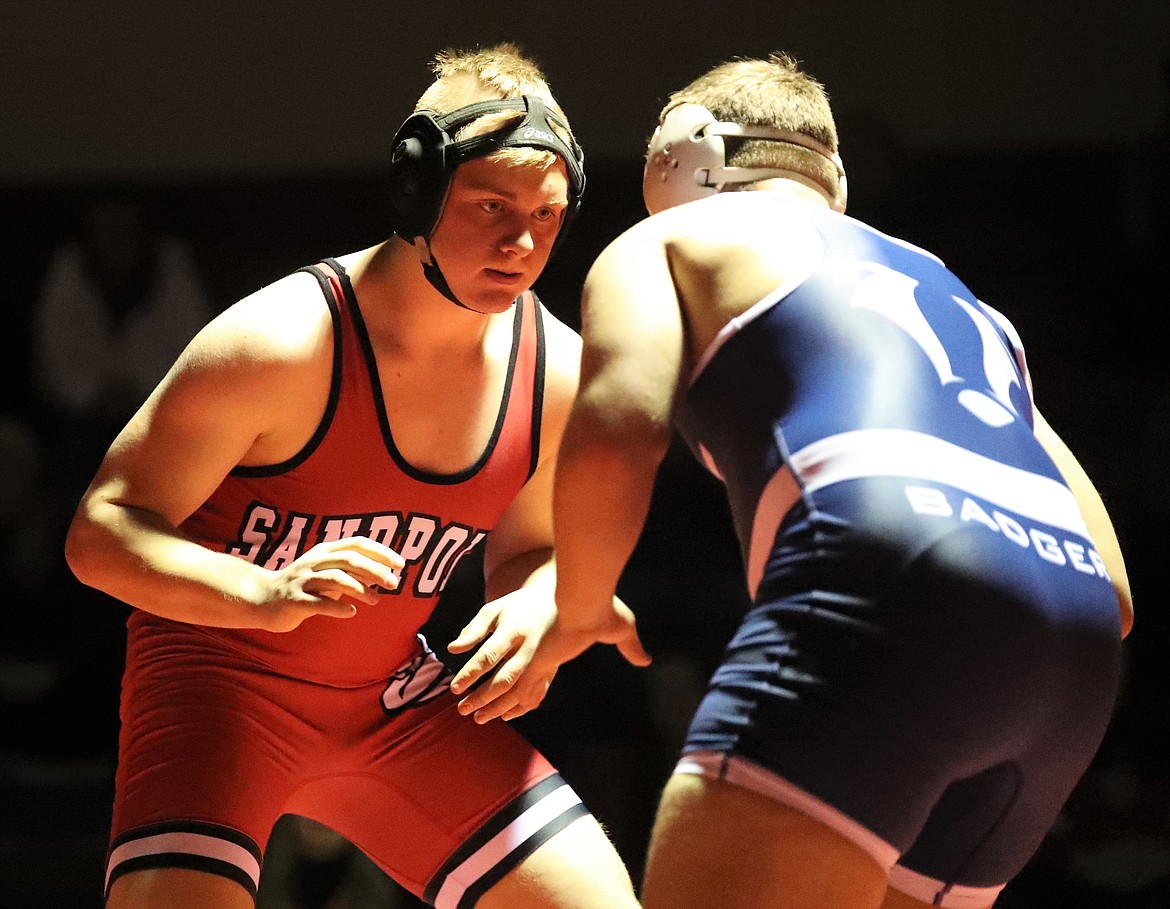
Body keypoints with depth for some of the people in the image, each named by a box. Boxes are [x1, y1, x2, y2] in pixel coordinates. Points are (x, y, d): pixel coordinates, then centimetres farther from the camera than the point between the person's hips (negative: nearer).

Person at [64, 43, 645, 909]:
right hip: (219, 674, -5)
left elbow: (530, 552, 11)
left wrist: (537, 611, -14)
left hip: (389, 696, 6)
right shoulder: (282, 342, -24)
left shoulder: (556, 372, -7)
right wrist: (268, 594, -39)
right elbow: (100, 532, -21)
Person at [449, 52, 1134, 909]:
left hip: (884, 589, -7)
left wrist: (577, 611, 17)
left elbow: (615, 432, -1)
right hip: (1072, 651, 7)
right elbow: (1114, 589, 30)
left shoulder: (661, 244, 21)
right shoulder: (952, 292, 38)